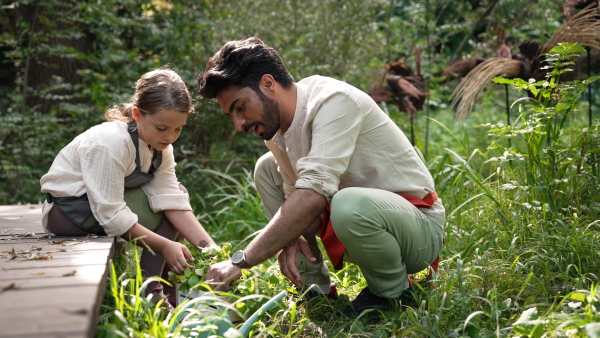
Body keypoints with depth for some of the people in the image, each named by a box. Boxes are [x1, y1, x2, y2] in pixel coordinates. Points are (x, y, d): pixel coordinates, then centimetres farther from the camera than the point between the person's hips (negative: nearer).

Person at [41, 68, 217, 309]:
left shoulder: (160, 145, -5)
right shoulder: (109, 143, -29)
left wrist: (210, 248, -25)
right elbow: (112, 216, -30)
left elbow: (173, 201, -13)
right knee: (162, 211, -17)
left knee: (177, 194, -1)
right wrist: (164, 245, -29)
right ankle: (150, 292, -12)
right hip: (68, 209, -8)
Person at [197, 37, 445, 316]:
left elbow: (312, 197, -35)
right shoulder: (274, 124, 1)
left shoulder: (333, 101, -24)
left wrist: (240, 261, -34)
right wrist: (292, 238, -18)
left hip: (420, 228, -8)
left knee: (349, 205, -40)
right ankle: (316, 287, 7)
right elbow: (296, 193, 5)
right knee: (267, 168, 5)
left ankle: (393, 290, -8)